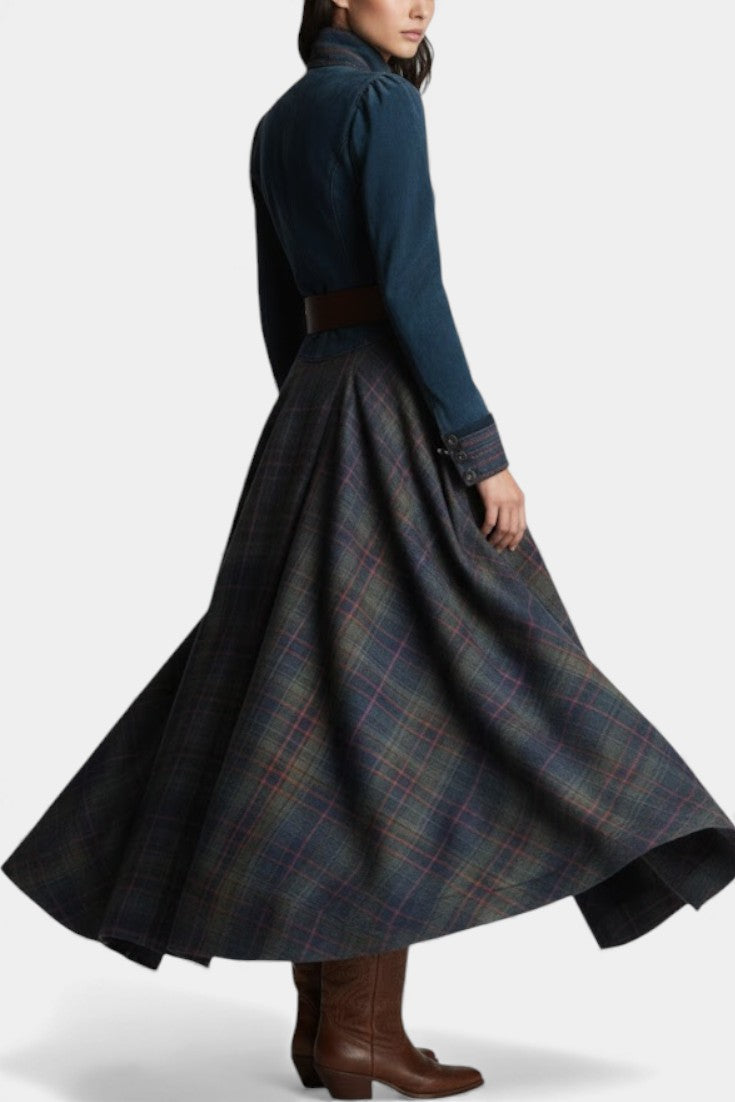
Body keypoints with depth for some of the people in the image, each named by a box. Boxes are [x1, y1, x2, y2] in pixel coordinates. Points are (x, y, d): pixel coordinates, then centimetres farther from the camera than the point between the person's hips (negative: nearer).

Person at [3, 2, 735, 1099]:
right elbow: (410, 287, -17)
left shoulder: (277, 123, 18)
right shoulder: (380, 100, -8)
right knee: (399, 714, -6)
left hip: (312, 409, 9)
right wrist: (482, 449, -15)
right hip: (394, 413, -9)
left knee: (325, 710, 7)